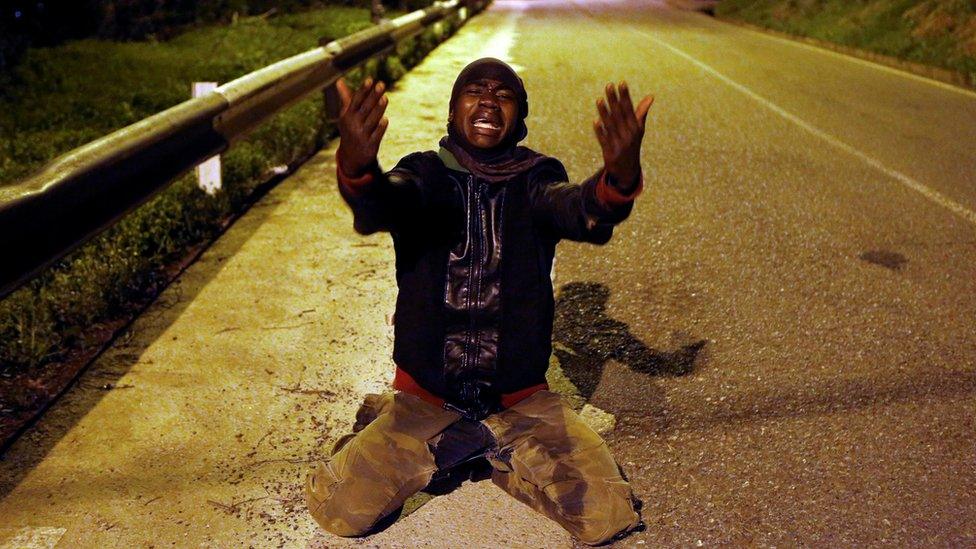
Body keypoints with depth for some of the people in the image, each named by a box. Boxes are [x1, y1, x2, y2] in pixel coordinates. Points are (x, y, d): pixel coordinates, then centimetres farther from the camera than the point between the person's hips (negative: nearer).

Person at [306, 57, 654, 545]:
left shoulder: (535, 180, -3)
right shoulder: (426, 175, -4)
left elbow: (581, 209, -26)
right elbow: (381, 207, -28)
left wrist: (620, 178, -50)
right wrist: (356, 168, -52)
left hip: (520, 397, 1)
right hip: (426, 395, 0)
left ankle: (506, 459, 17)